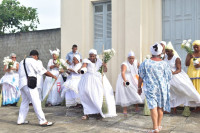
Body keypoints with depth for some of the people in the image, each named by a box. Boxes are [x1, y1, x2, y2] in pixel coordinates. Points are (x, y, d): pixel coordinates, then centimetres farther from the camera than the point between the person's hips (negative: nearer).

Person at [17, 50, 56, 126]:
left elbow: (20, 72, 20)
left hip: (21, 83, 9)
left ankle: (20, 120, 22)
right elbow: (44, 71, -4)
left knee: (25, 102, 17)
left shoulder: (22, 62, 20)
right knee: (36, 102, -9)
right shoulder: (33, 61, -4)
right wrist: (53, 76, 7)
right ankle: (42, 121, -8)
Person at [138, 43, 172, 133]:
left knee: (153, 107, 0)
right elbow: (169, 77, 1)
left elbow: (141, 77, -4)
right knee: (160, 107, 14)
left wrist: (139, 87, 7)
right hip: (162, 88, 2)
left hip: (150, 88, -1)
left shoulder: (145, 63, -8)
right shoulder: (164, 64, -7)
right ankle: (159, 125, 26)